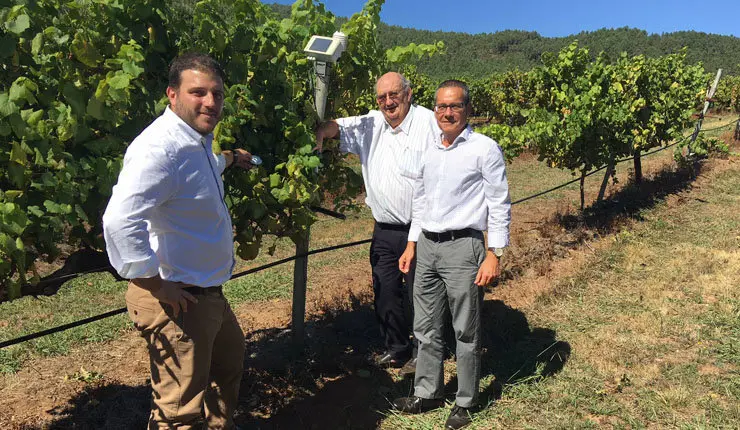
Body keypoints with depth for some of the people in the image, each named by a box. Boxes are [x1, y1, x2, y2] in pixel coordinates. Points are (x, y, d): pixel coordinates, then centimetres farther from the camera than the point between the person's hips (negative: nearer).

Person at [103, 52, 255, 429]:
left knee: (230, 360, 31)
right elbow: (120, 221, -37)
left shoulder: (195, 140, 9)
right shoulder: (162, 147, -25)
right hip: (177, 299, -11)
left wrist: (229, 158, 51)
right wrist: (156, 285, -28)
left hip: (207, 292, 11)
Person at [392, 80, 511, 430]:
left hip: (463, 246, -6)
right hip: (426, 246, 6)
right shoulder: (428, 150, 11)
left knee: (466, 332, 6)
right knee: (426, 328, 14)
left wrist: (494, 255, -12)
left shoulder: (485, 149, -6)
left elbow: (499, 204, -7)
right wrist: (412, 245, 17)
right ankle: (428, 393, 30)